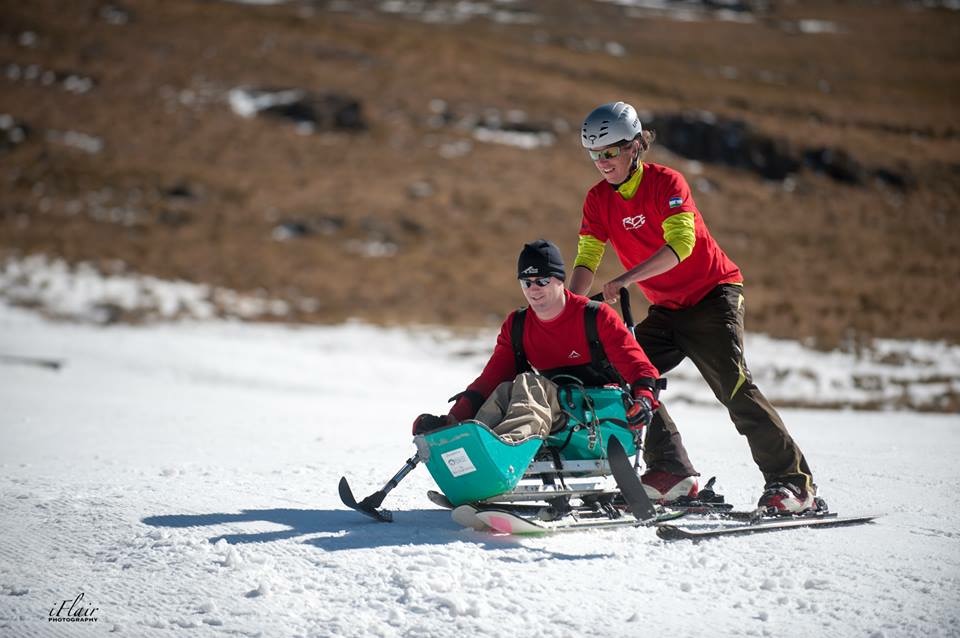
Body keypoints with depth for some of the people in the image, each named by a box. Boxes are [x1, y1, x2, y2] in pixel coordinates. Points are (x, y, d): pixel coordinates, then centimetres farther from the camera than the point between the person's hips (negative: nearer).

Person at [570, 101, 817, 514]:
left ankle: (792, 481, -13)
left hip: (713, 294, -7)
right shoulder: (598, 200, 2)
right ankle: (671, 472, -7)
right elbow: (586, 261, -2)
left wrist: (625, 280, -40)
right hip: (667, 310, 7)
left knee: (734, 387, -18)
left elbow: (681, 243, -30)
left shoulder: (666, 182, -16)